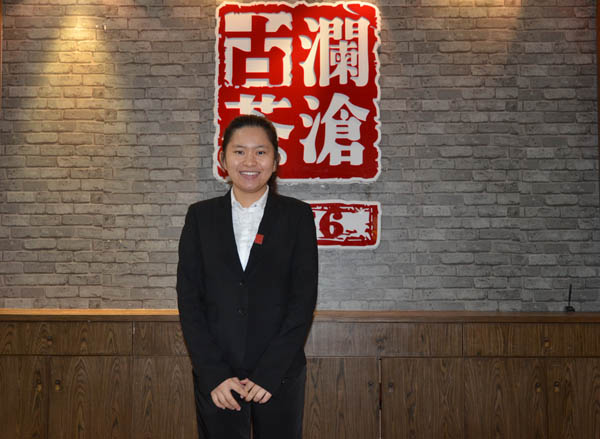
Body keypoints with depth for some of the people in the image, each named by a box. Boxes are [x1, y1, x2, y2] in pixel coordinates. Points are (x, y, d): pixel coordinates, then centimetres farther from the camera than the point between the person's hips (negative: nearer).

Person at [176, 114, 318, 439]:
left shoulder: (297, 215, 1)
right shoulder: (201, 216, 5)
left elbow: (304, 299, -4)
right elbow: (189, 299, 1)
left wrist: (269, 374, -10)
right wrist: (214, 375, -7)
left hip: (280, 377, -1)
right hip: (215, 379, 1)